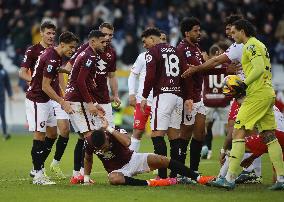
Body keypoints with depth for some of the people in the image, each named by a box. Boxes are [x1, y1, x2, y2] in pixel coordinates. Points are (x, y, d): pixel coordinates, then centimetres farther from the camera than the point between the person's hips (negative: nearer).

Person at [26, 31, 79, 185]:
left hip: (46, 100, 10)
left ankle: (38, 168, 17)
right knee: (39, 135, -8)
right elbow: (45, 87, -23)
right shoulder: (52, 59, -23)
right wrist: (63, 103, -21)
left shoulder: (56, 56, 7)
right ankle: (38, 175, -5)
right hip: (37, 100, -10)